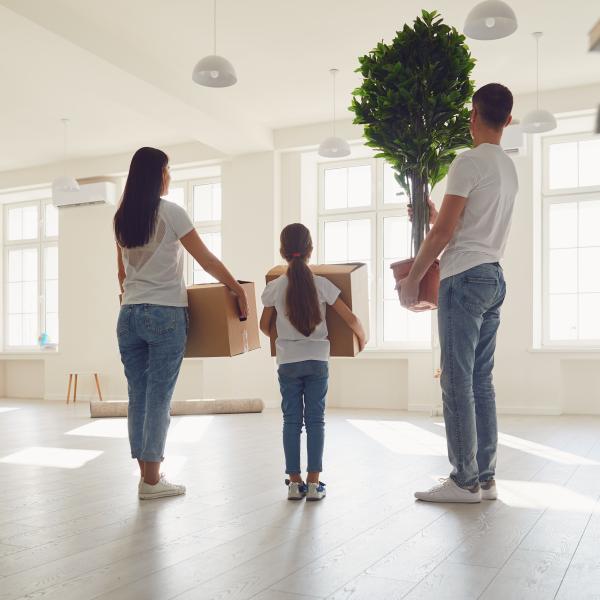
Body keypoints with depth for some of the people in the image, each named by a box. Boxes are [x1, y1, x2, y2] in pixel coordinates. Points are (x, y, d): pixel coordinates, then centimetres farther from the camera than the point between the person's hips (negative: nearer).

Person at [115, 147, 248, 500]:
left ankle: (147, 476, 15)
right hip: (166, 314, -6)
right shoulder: (170, 213, -6)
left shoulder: (122, 218, 11)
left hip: (129, 315, 6)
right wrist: (239, 291, 6)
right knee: (158, 398, -1)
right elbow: (207, 261, -4)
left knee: (138, 397, 8)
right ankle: (152, 481, 4)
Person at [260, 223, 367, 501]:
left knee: (291, 420, 7)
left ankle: (294, 482, 8)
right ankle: (313, 483, 5)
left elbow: (265, 327, 8)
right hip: (317, 361, 0)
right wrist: (362, 337, 16)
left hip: (288, 362, 1)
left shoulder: (274, 287, -4)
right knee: (315, 420, 5)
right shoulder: (322, 284, -7)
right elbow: (351, 318, -3)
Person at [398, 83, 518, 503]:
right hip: (495, 278, 9)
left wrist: (412, 279, -3)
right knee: (481, 381, 10)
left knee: (457, 381, -6)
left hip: (465, 278, -9)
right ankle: (486, 478, 13)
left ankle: (465, 481, -1)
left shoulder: (470, 162, -9)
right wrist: (432, 215, 36)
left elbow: (443, 233, -12)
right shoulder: (510, 169, 18)